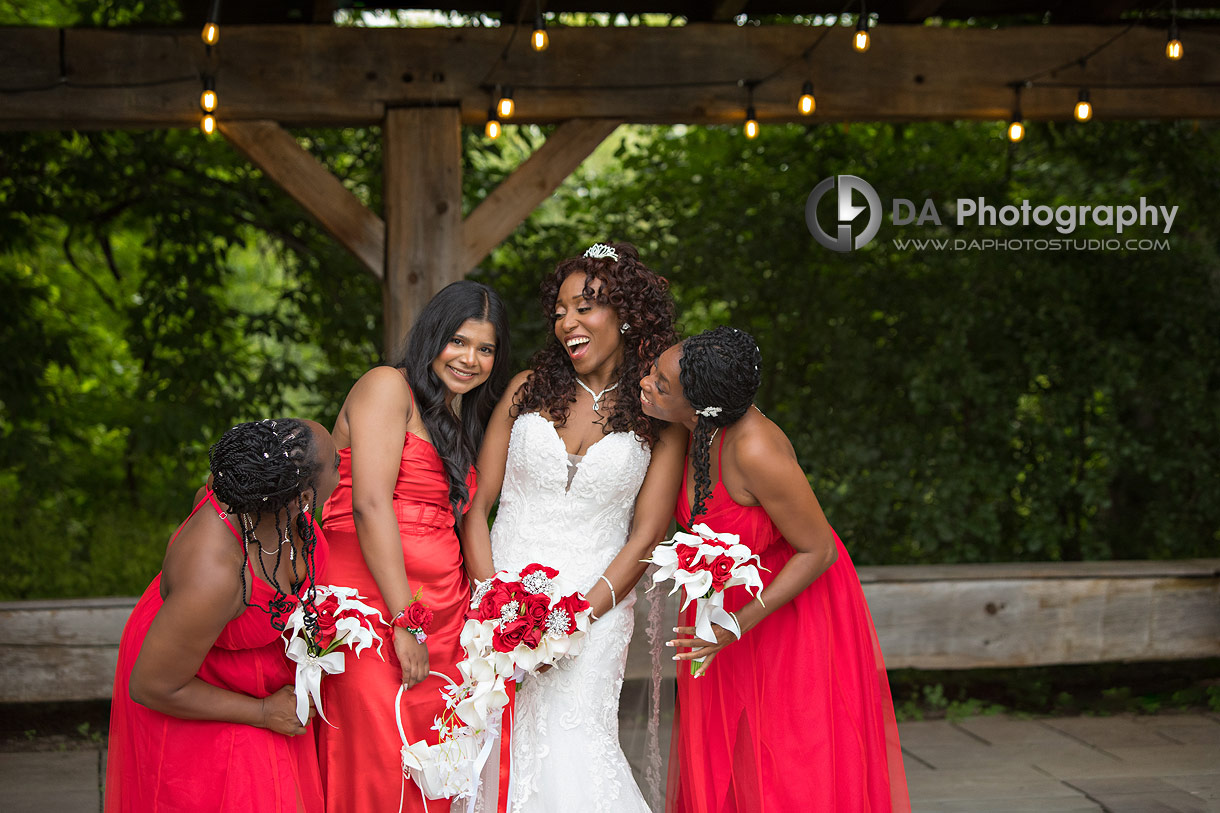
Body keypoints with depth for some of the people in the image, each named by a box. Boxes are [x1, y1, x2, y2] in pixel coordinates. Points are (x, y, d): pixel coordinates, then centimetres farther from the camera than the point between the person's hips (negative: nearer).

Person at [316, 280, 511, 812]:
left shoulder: (461, 419, 22)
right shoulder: (387, 388, -3)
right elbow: (370, 504, -13)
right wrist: (406, 623, -15)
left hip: (440, 614, 8)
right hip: (373, 602, -8)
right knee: (378, 767, -13)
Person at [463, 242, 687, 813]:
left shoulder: (661, 416, 3)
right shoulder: (528, 390, 8)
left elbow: (646, 535, 0)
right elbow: (476, 504, 6)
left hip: (596, 602, -2)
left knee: (570, 741, -14)